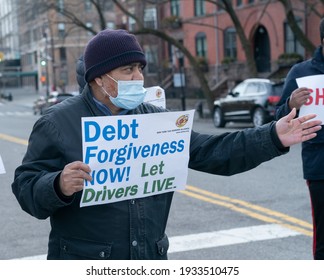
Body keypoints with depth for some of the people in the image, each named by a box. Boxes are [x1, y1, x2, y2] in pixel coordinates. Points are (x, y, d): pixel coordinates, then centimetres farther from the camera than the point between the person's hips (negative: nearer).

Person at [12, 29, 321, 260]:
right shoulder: (58, 123, -6)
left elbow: (210, 152, 4)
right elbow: (26, 187, -8)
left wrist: (272, 138, -3)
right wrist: (59, 186, -30)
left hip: (151, 261, 5)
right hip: (83, 267, -4)